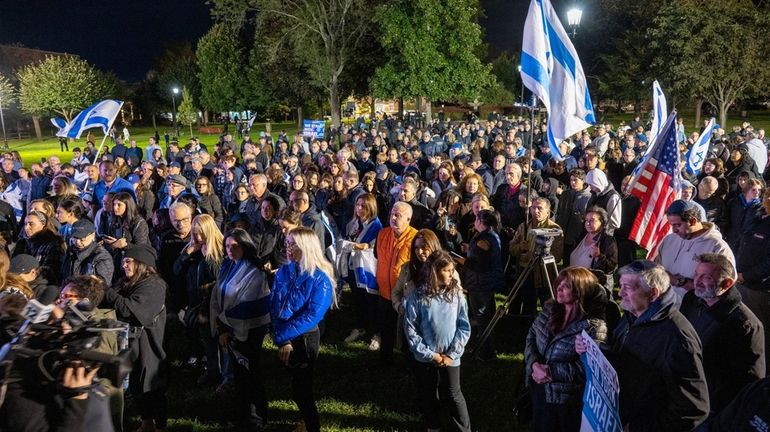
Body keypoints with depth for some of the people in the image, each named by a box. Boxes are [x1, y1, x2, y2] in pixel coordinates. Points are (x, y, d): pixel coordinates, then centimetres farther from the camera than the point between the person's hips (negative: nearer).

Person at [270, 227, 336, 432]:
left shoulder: (320, 279, -17)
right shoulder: (283, 272, 0)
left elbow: (313, 315, -23)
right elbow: (274, 306, -2)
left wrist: (283, 336, -25)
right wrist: (281, 338, -14)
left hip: (305, 338, -6)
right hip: (285, 339, 6)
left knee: (302, 389, 6)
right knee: (297, 386, 20)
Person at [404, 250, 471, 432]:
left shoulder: (456, 294, -7)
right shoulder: (418, 296, -11)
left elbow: (464, 327, -4)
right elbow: (410, 329, -9)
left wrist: (451, 354, -10)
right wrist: (430, 355, -11)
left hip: (450, 358, 0)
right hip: (425, 358, 0)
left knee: (453, 396, 9)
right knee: (428, 396, 16)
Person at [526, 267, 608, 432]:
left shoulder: (594, 325, -20)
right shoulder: (549, 308, 0)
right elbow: (531, 337, 3)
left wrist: (551, 371, -25)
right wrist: (534, 365, -15)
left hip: (568, 399, -6)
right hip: (540, 390, 6)